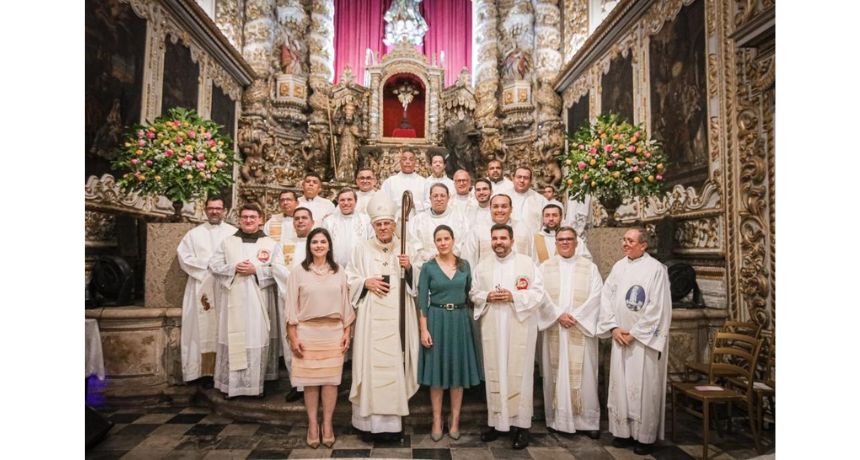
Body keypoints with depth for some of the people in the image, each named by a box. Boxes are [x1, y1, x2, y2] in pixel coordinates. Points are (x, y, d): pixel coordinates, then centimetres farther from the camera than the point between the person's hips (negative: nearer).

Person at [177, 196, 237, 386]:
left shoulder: (234, 233, 8)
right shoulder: (194, 233, 12)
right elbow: (184, 257, 2)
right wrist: (206, 264, -8)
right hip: (203, 288, 1)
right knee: (206, 328, -2)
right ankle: (208, 372, 3)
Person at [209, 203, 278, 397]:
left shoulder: (270, 243, 6)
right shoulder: (228, 242, 11)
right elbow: (214, 265, 6)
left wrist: (256, 270, -14)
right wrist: (233, 268, -10)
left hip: (258, 299, -1)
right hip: (233, 298, 1)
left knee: (257, 338, 0)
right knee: (233, 338, 1)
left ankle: (254, 384, 10)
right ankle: (232, 383, 11)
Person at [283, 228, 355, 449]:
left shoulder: (338, 272, 6)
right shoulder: (298, 272, 0)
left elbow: (345, 304, 8)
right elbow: (291, 306, -1)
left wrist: (347, 333, 4)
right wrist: (293, 337, -5)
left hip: (333, 333, 1)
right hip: (307, 333, -1)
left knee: (331, 379, 4)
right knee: (310, 380, 5)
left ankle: (327, 424, 17)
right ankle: (312, 424, 18)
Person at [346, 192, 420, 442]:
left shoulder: (404, 249, 8)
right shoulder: (362, 249, 5)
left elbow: (416, 283, 9)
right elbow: (349, 280, 7)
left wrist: (409, 269, -10)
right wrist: (366, 282, -10)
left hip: (396, 317, 1)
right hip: (371, 318, -1)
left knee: (394, 364, 2)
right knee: (370, 364, 0)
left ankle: (392, 420, 14)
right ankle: (369, 421, 11)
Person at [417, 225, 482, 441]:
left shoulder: (464, 265, 5)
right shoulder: (428, 267, -2)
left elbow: (469, 295, 10)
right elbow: (422, 301, -5)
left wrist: (470, 320, 3)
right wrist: (424, 329, -12)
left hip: (460, 320, 2)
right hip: (437, 320, -2)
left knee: (458, 370, 8)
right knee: (437, 370, 5)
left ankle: (454, 420, 21)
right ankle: (437, 421, 17)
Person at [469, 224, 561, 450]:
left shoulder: (527, 263, -2)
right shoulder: (483, 265, 10)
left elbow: (538, 293, -5)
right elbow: (473, 293, 12)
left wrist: (514, 297, -17)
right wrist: (487, 296, -9)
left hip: (520, 328, -3)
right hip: (492, 329, 3)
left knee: (518, 374, 0)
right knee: (494, 374, 7)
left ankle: (521, 424, 12)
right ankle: (495, 421, 20)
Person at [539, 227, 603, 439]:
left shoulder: (589, 267, 7)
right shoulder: (545, 267, 8)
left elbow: (595, 296, -2)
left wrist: (575, 317, -12)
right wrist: (558, 316, -12)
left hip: (581, 329, 0)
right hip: (554, 329, 1)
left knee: (584, 374, 1)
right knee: (556, 373, 4)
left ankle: (588, 420, 11)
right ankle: (558, 419, 13)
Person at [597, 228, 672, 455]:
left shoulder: (656, 269, -9)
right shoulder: (618, 267, 8)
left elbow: (657, 307, -13)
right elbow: (606, 297, 5)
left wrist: (635, 333, -12)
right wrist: (614, 328, -6)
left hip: (644, 339, -5)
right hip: (620, 338, 5)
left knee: (644, 387, 2)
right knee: (620, 385, 9)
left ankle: (645, 436, 15)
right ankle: (623, 431, 21)